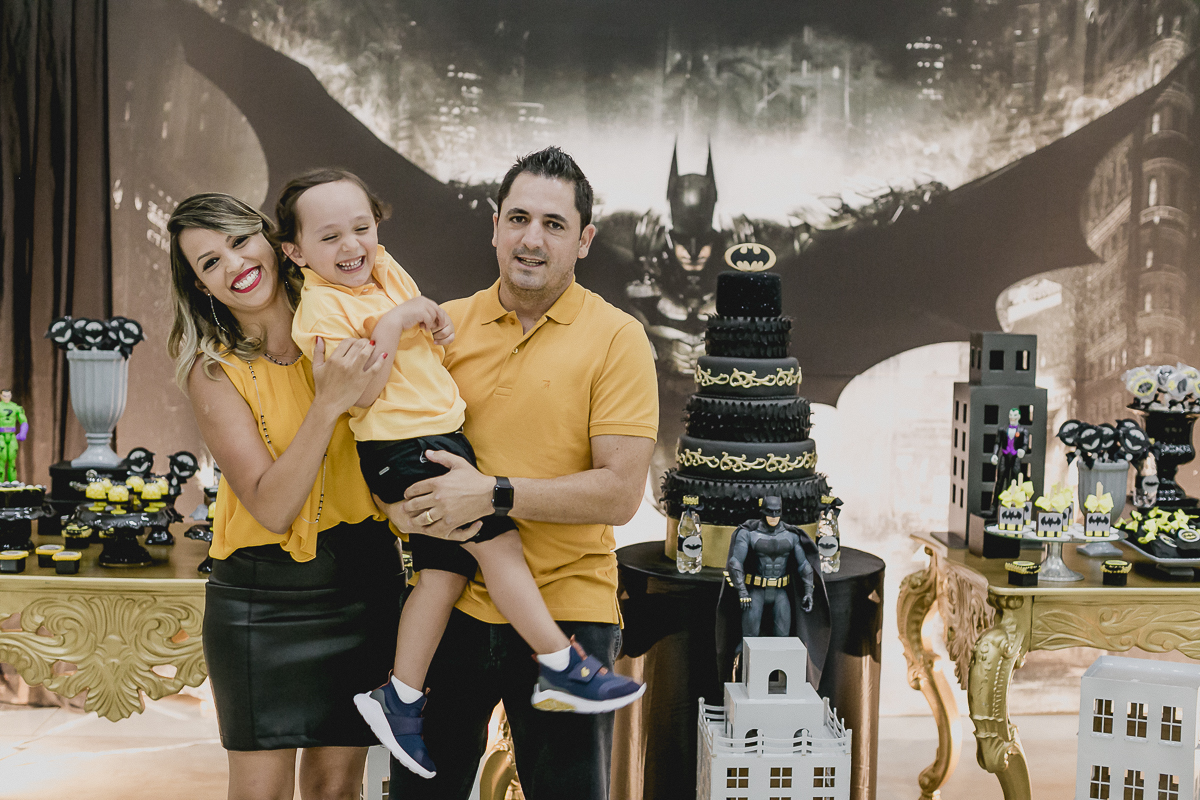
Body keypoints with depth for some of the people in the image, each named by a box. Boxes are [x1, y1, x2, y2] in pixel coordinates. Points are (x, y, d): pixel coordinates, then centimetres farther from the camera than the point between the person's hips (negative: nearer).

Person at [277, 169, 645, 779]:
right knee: (498, 542, -10)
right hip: (403, 450, -8)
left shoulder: (384, 268, 11)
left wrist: (433, 320, 5)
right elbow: (360, 394, -22)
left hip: (440, 438, 8)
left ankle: (401, 699, 17)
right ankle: (562, 670, -1)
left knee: (443, 569, 8)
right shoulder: (322, 309, -12)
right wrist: (392, 322, -23)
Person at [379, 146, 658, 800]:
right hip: (451, 605, 3)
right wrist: (399, 505, -11)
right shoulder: (444, 324, 4)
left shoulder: (616, 339, -7)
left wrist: (494, 494, -21)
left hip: (567, 611, -3)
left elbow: (620, 492, -14)